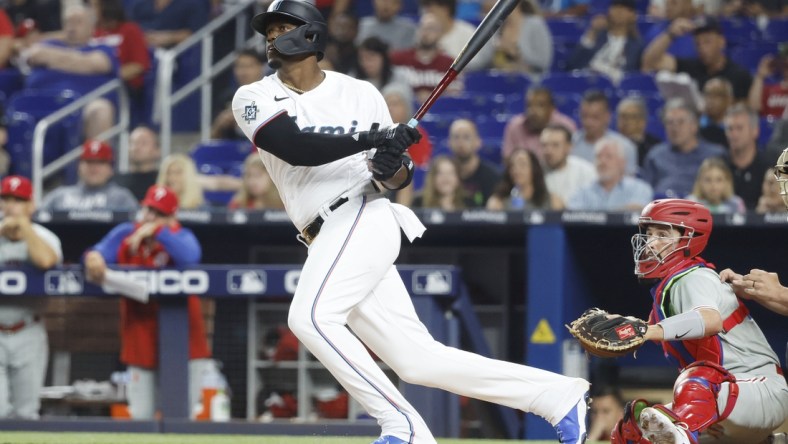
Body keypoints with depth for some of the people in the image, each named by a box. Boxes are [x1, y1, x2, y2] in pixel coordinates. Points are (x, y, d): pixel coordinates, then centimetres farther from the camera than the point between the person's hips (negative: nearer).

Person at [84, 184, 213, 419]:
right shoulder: (125, 234, 4)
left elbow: (191, 256, -26)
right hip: (141, 338, 2)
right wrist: (94, 257, -31)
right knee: (141, 413, 5)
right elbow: (98, 253, -8)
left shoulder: (181, 237, -4)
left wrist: (156, 231, -31)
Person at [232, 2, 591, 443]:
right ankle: (559, 395, 5)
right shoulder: (255, 99, 8)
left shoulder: (360, 93, 6)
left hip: (361, 219, -4)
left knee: (311, 317, -26)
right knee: (418, 360, 0)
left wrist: (391, 168, -12)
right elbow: (296, 146, -11)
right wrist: (374, 137, -19)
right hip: (332, 242, 4)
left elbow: (401, 175, 12)